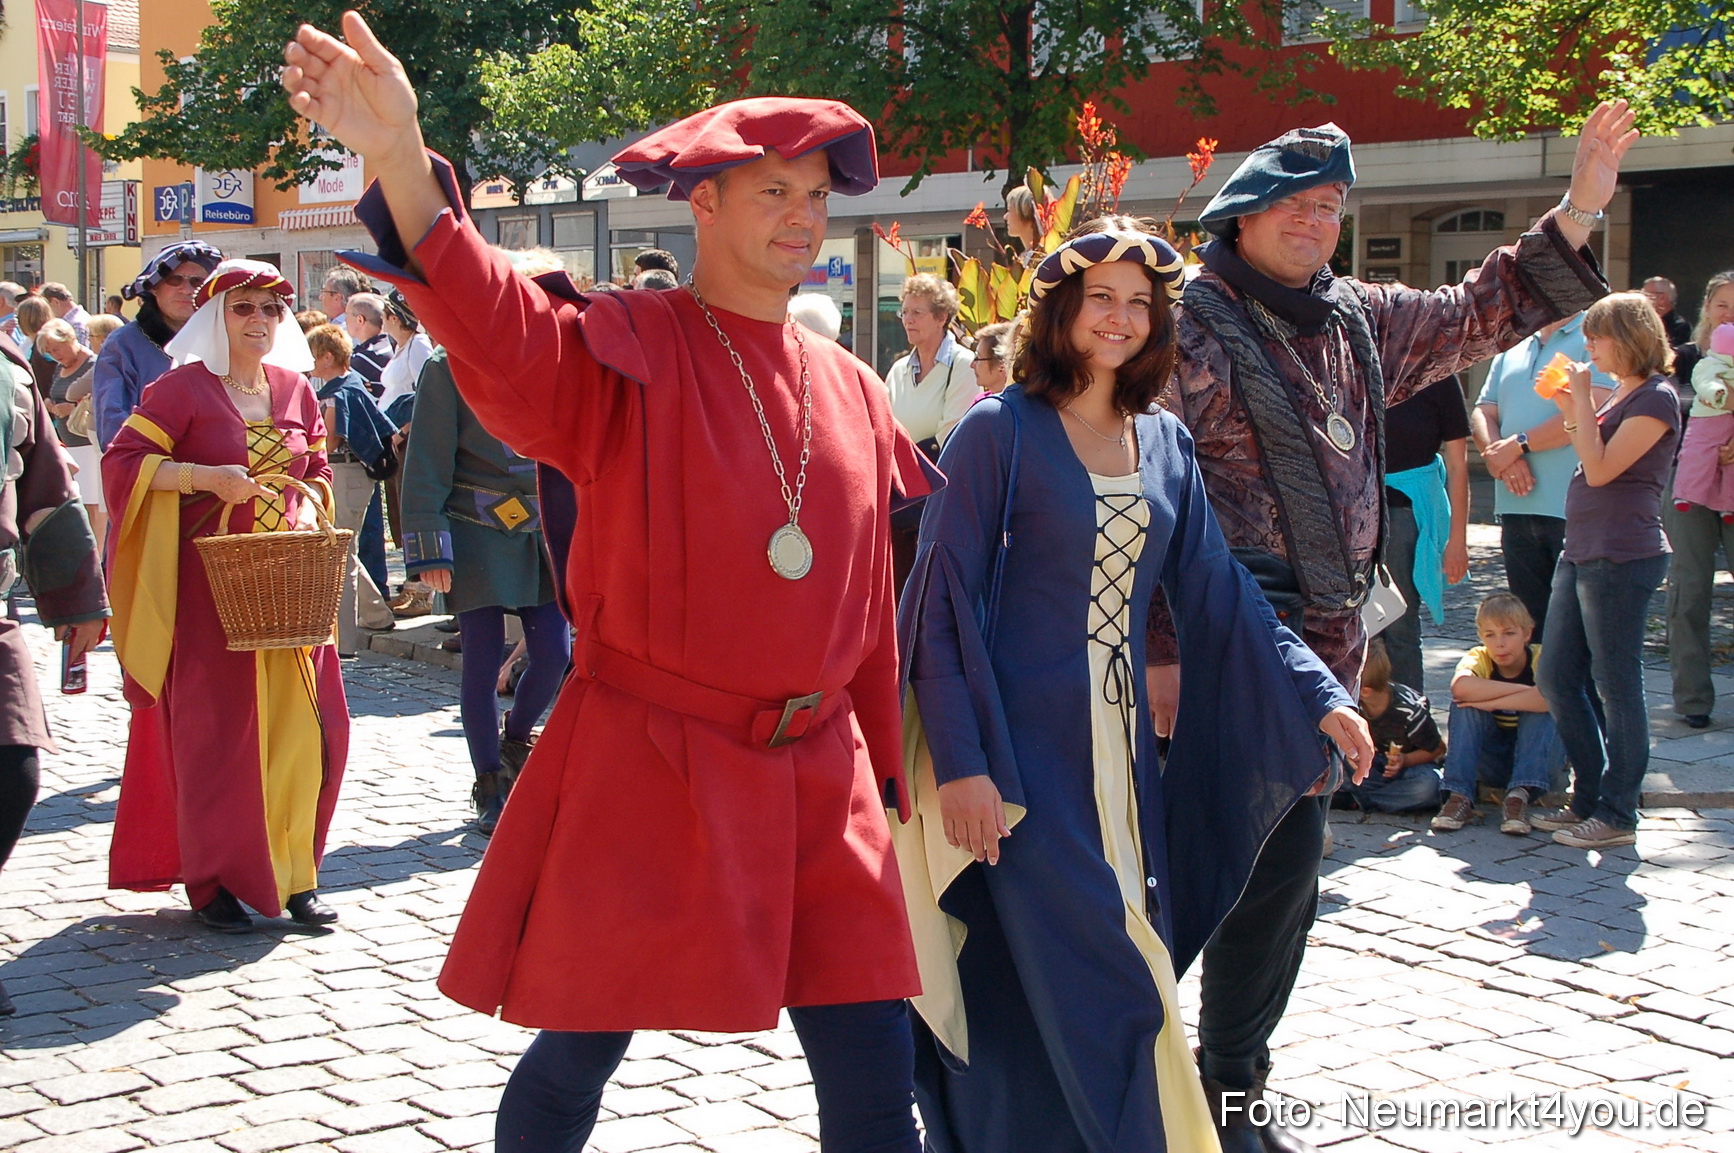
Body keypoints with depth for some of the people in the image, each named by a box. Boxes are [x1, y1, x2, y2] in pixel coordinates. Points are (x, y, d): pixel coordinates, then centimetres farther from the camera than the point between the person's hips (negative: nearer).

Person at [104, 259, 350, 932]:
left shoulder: (295, 390, 11)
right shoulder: (185, 388, -4)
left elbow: (318, 470, 19)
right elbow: (122, 461, -8)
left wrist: (307, 509, -2)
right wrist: (205, 477, -19)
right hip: (207, 581, -5)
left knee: (304, 724, 1)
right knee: (216, 731, -2)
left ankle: (293, 875, 14)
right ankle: (216, 882, 10)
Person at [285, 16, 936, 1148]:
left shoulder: (851, 391, 10)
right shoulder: (628, 352, -6)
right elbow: (503, 330, -28)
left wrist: (887, 769, 18)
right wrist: (402, 161, -45)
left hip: (818, 779, 4)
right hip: (642, 768, -4)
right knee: (577, 1056, 6)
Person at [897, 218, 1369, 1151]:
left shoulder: (1165, 445, 12)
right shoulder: (1000, 432, -6)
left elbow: (1217, 593, 11)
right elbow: (944, 602, -9)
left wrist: (1317, 695, 1)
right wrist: (961, 761, -15)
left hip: (1123, 749, 6)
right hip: (1024, 750, -6)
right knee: (1080, 987, -9)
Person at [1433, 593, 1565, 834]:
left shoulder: (1542, 658, -14)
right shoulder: (1478, 659, -9)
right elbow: (1460, 687, -36)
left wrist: (1491, 703, -34)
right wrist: (1525, 690, -33)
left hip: (1540, 757, -1)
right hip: (1492, 762, 2)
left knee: (1540, 709, -28)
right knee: (1465, 705, -22)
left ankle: (1520, 795, -34)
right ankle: (1459, 796, -31)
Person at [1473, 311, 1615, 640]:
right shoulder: (1511, 349, 20)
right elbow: (1482, 414, 15)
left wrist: (1518, 444, -12)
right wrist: (1499, 455, -7)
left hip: (1572, 509, -7)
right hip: (1515, 509, 7)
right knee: (1529, 624, 11)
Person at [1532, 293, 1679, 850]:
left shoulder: (1656, 397, -11)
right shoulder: (1619, 395, 17)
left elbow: (1600, 469, -18)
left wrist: (1583, 401, -12)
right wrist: (1571, 409, 11)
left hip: (1621, 557, -10)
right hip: (1581, 551, 10)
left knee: (1616, 686, -3)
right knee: (1556, 677, 11)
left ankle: (1618, 815, 5)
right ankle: (1589, 799, 20)